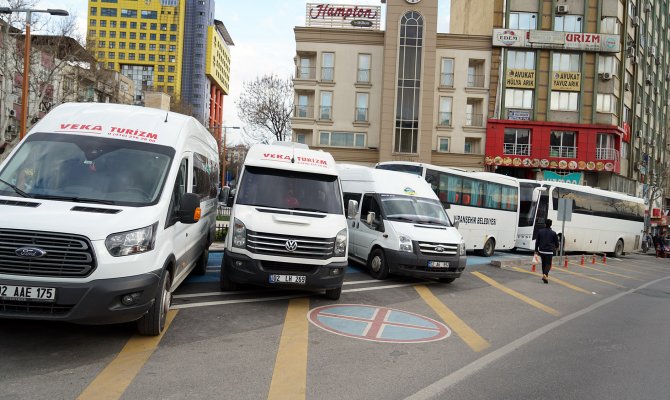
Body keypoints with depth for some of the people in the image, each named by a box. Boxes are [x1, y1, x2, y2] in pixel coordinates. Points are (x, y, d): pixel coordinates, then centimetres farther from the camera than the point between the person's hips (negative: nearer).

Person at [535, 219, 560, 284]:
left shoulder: (540, 231, 1)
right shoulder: (553, 233, -5)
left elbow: (537, 242, 4)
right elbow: (556, 242, 4)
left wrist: (536, 250, 11)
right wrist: (556, 247, 28)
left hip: (541, 251, 3)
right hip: (549, 251, -3)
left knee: (543, 263, 20)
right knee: (548, 264, 1)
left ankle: (544, 275, 26)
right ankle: (545, 274, -21)